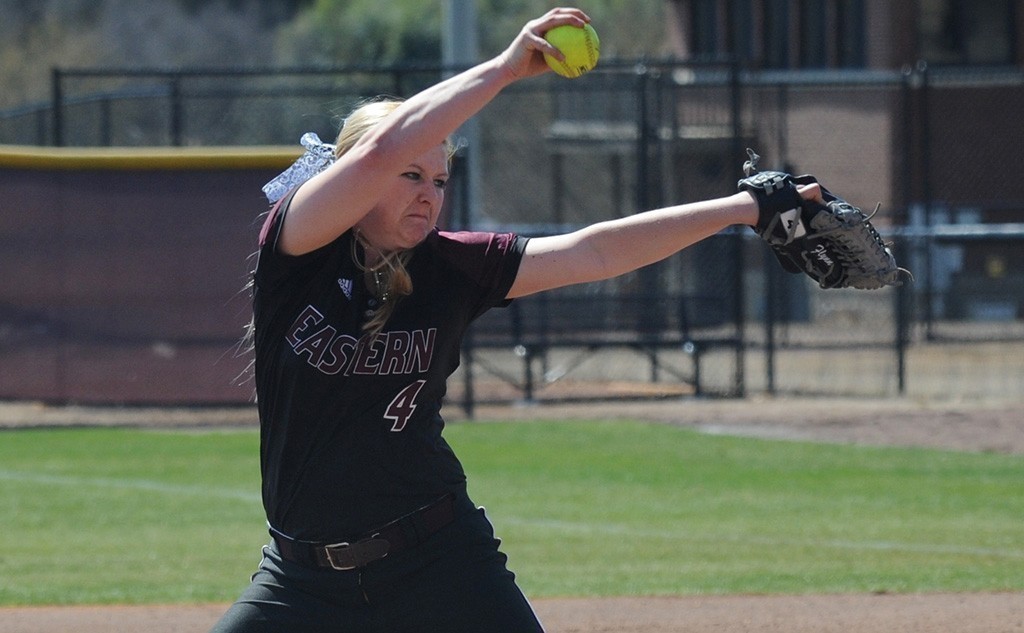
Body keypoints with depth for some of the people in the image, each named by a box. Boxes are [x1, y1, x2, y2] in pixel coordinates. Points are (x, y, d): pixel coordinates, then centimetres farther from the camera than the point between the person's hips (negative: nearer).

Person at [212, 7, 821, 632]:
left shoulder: (450, 267, -1)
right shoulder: (294, 249, -9)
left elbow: (591, 253, -4)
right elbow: (379, 152, -24)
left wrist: (744, 207, -10)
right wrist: (506, 68, -24)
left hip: (439, 563, 1)